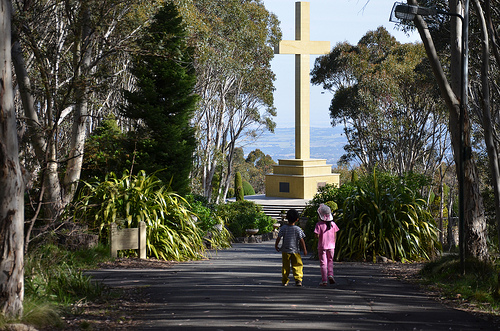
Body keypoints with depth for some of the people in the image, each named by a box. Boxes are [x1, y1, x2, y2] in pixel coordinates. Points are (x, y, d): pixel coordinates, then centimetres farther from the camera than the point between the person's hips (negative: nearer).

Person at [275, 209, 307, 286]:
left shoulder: (283, 228, -4)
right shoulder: (298, 229, -7)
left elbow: (278, 238, -3)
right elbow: (301, 240, -7)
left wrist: (276, 246, 13)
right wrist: (304, 249, -1)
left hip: (285, 251, 2)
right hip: (295, 251, -2)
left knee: (285, 266, 10)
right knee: (297, 266, 3)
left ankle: (284, 281, 14)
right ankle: (298, 279, -12)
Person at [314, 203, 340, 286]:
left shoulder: (319, 224, -13)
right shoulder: (333, 224, 0)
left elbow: (317, 235, -16)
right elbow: (335, 235, 5)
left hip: (322, 246, -3)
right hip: (331, 246, 3)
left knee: (323, 263, 3)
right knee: (330, 261, 20)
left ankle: (324, 280, 2)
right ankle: (330, 274, 0)